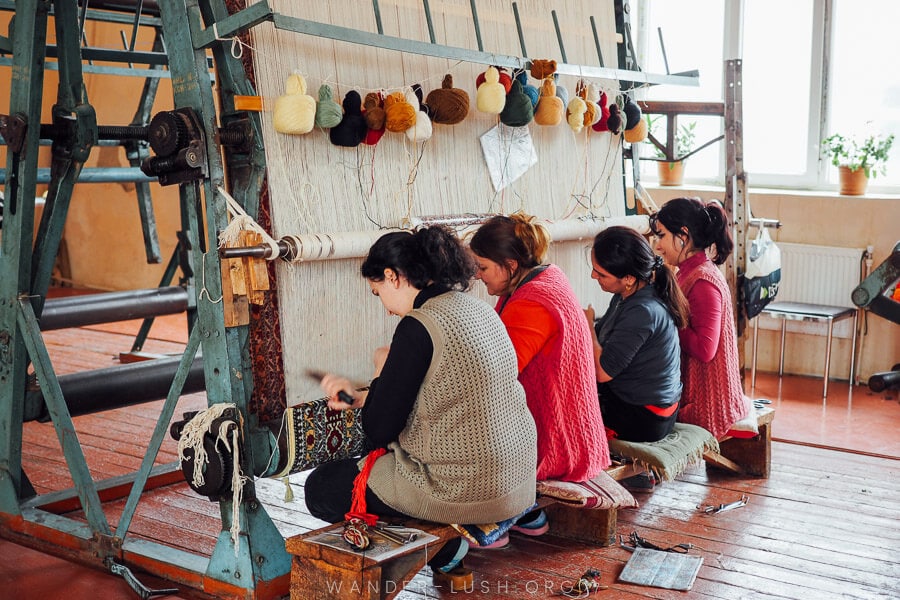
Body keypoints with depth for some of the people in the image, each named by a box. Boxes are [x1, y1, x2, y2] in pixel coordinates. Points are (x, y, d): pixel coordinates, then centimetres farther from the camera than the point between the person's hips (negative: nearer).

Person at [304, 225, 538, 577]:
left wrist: (381, 374, 3)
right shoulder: (478, 311, 7)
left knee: (320, 488, 8)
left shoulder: (418, 327, -19)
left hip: (462, 491, -9)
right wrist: (358, 396, 20)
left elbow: (379, 431, -14)